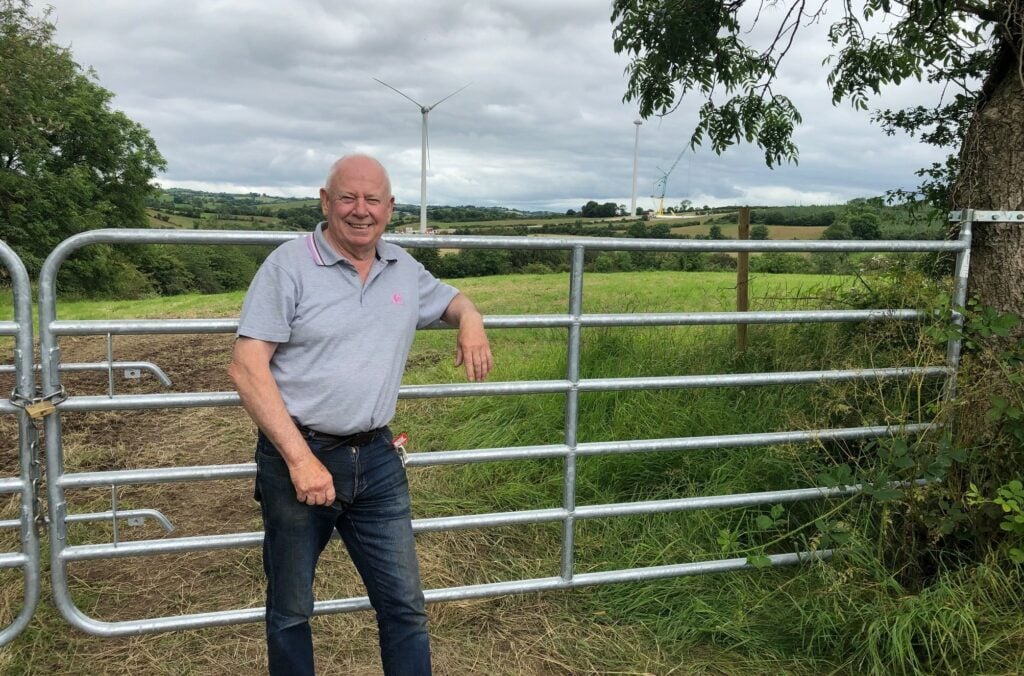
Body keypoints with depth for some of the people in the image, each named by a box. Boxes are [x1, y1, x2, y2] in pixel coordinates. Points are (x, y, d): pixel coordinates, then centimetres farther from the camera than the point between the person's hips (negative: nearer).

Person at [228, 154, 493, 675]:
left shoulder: (404, 270, 9)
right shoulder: (289, 266, -8)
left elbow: (451, 299, 29)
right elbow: (246, 367, -15)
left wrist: (470, 320, 3)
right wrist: (300, 458, -22)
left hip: (377, 461, 4)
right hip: (297, 458, -4)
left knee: (405, 606, 8)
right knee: (290, 612, 13)